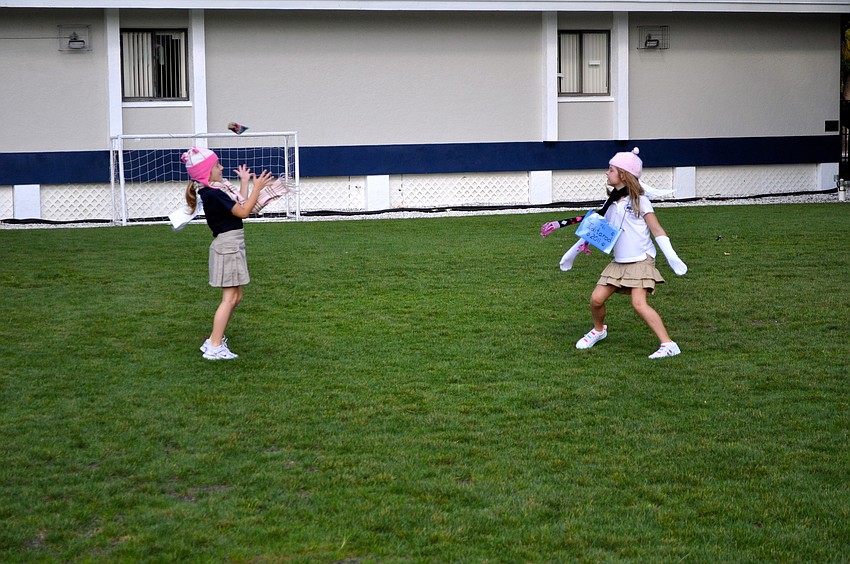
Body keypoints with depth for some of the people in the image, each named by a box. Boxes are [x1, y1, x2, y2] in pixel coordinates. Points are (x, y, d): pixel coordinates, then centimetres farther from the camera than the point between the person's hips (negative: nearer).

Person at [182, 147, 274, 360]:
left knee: (235, 297, 15)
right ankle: (214, 347, -10)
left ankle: (214, 340, 20)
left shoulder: (210, 193, 12)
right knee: (229, 298, -10)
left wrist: (245, 182, 27)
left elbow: (239, 206, 19)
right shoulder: (214, 195, -19)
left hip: (231, 246, 10)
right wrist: (257, 188, -11)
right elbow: (243, 212, -17)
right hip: (228, 246, -10)